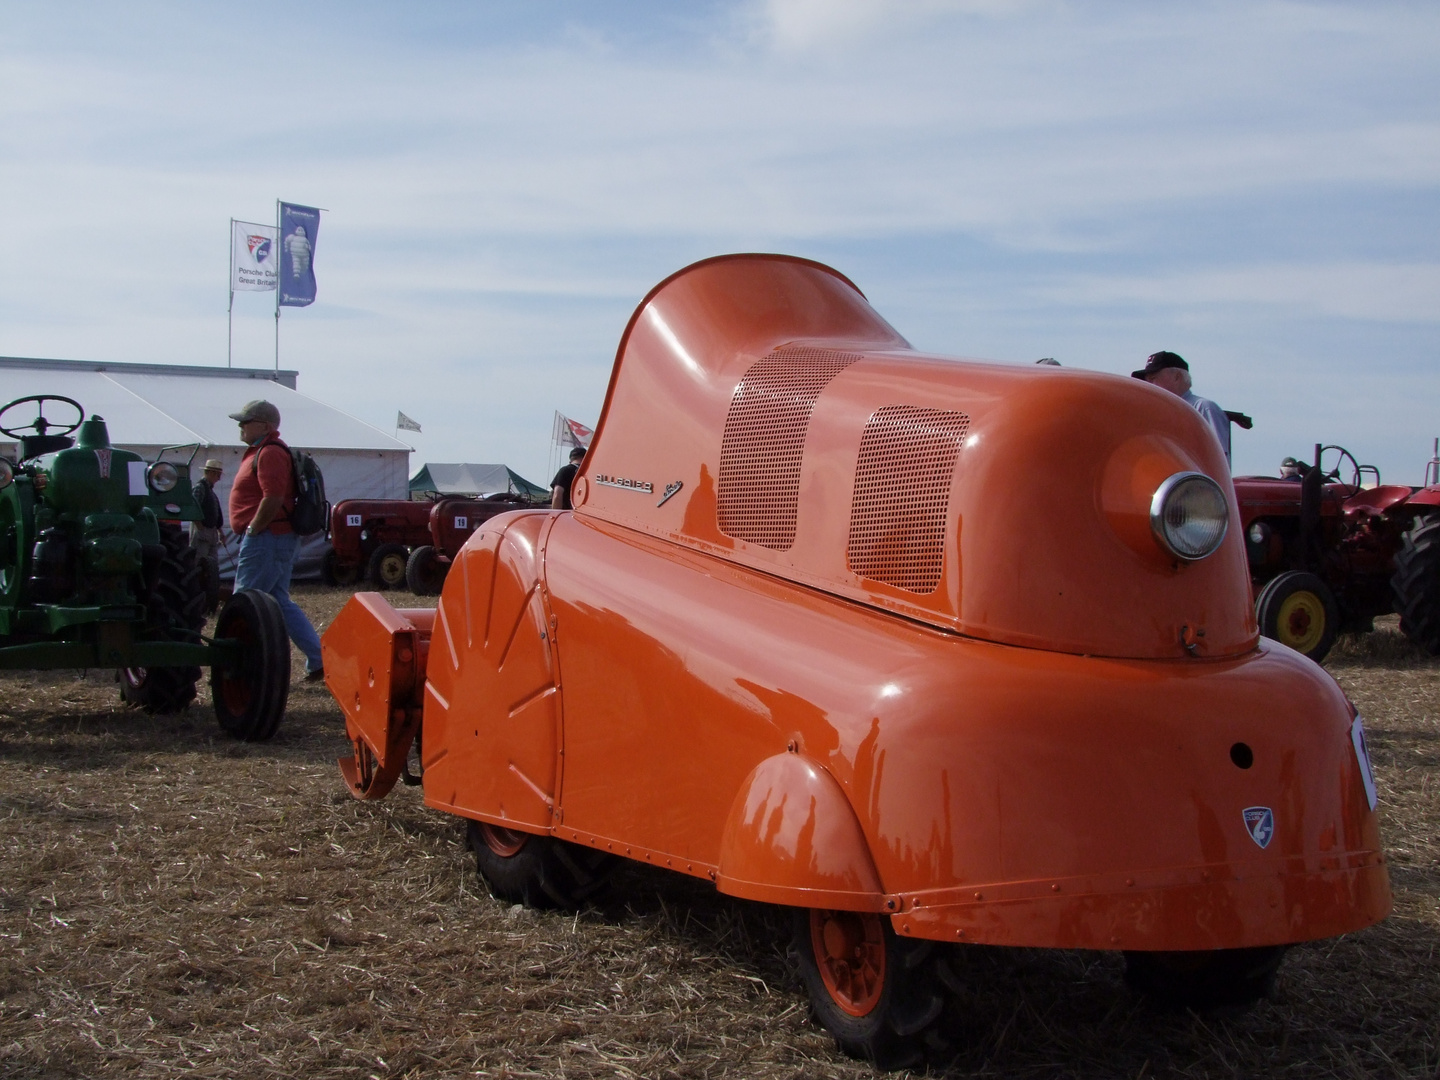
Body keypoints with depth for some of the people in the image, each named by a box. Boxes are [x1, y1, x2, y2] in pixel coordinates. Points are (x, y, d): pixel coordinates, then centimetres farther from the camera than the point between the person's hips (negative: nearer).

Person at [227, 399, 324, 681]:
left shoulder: (269, 453, -15)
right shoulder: (260, 452, 19)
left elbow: (273, 499, -25)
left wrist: (251, 531, -18)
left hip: (265, 539, -11)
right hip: (280, 539, 11)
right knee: (279, 602, 12)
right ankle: (319, 660, 10)